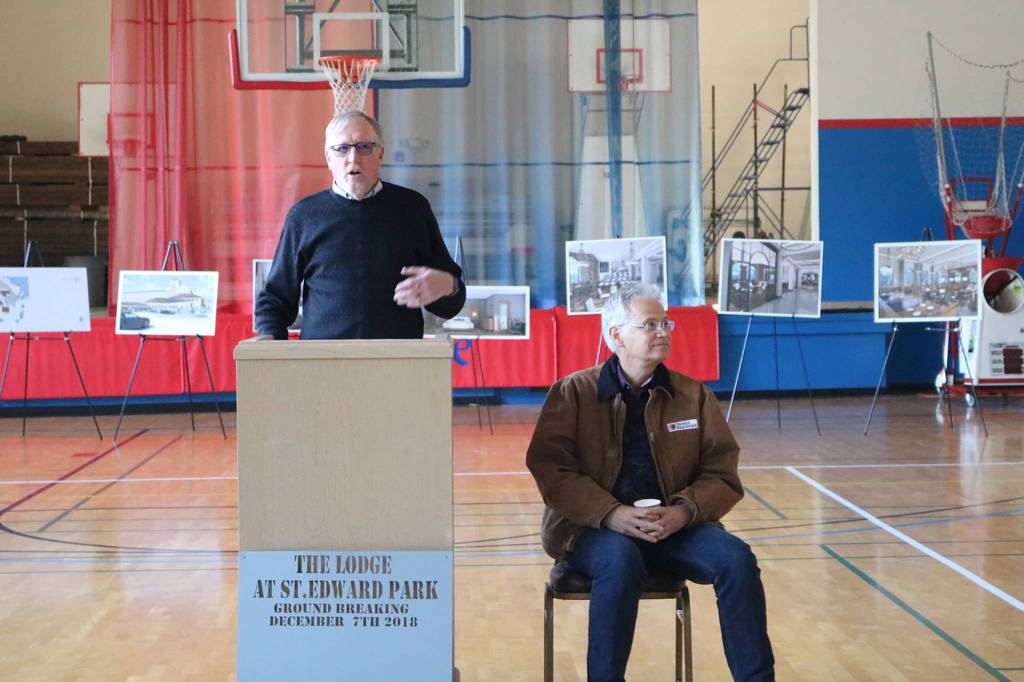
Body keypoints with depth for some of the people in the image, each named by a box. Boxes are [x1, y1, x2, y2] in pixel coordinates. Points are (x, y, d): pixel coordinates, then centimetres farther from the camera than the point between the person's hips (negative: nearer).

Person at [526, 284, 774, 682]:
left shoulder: (694, 395, 9)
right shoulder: (574, 392, 1)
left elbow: (722, 472, 5)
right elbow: (550, 468, -9)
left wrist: (685, 511, -16)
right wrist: (612, 514, -22)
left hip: (674, 525, 3)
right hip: (594, 528, -3)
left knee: (736, 557, -24)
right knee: (621, 560, -37)